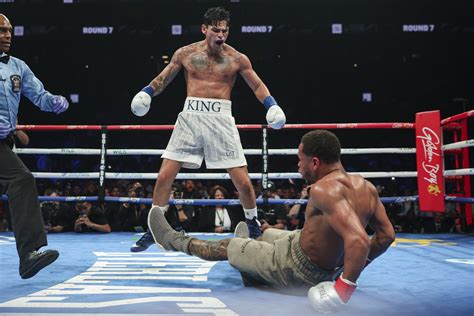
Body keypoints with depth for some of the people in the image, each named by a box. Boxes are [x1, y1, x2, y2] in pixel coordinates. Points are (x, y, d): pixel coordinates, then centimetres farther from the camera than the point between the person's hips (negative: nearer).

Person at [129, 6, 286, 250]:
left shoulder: (237, 59, 4)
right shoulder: (185, 54, 6)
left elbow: (258, 85, 12)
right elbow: (163, 79, 16)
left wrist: (272, 105, -6)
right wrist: (146, 92, -3)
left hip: (221, 118, -1)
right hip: (190, 116, 1)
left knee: (243, 181, -2)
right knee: (164, 176, -4)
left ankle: (253, 226, 24)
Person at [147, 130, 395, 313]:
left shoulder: (324, 189, -33)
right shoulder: (365, 186, -7)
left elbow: (358, 241, -45)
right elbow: (387, 235, 1)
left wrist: (344, 286, -35)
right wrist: (355, 265, 6)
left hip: (298, 272, -8)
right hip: (327, 266, 8)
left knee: (228, 246, 13)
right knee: (268, 234, 34)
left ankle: (173, 241, 39)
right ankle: (248, 251, 70)